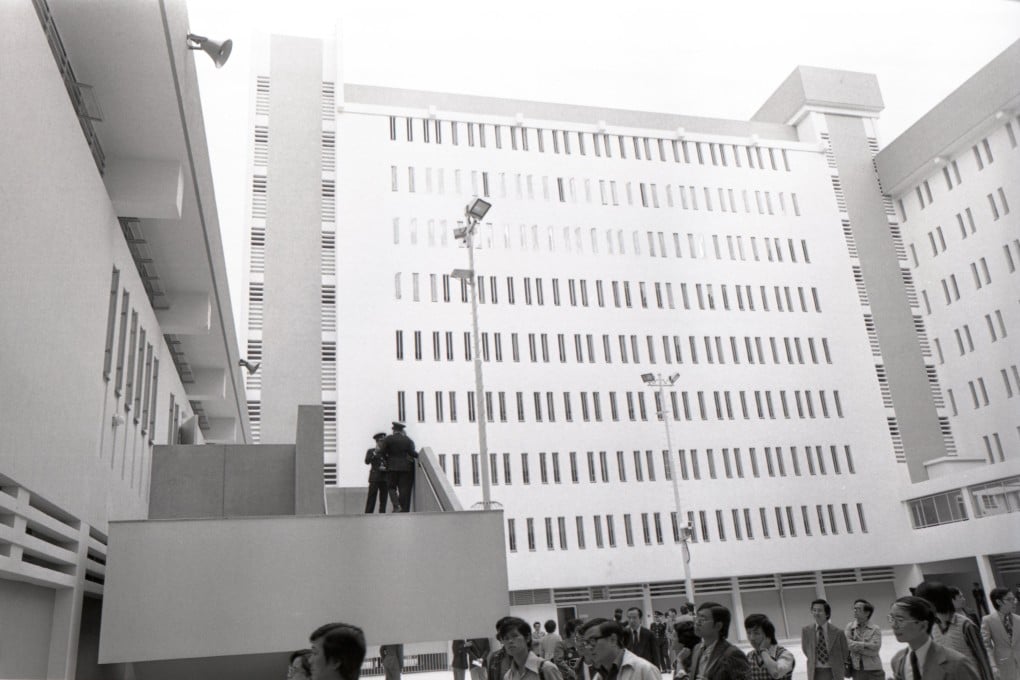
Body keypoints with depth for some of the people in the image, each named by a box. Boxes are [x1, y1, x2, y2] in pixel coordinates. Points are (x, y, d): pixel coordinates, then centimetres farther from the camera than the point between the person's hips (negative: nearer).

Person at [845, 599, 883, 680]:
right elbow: (848, 644, -9)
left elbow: (873, 651, -13)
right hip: (857, 670, 2)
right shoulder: (850, 626, 4)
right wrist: (865, 645, -14)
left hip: (873, 671, -2)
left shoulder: (875, 629, -3)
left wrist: (856, 647, -11)